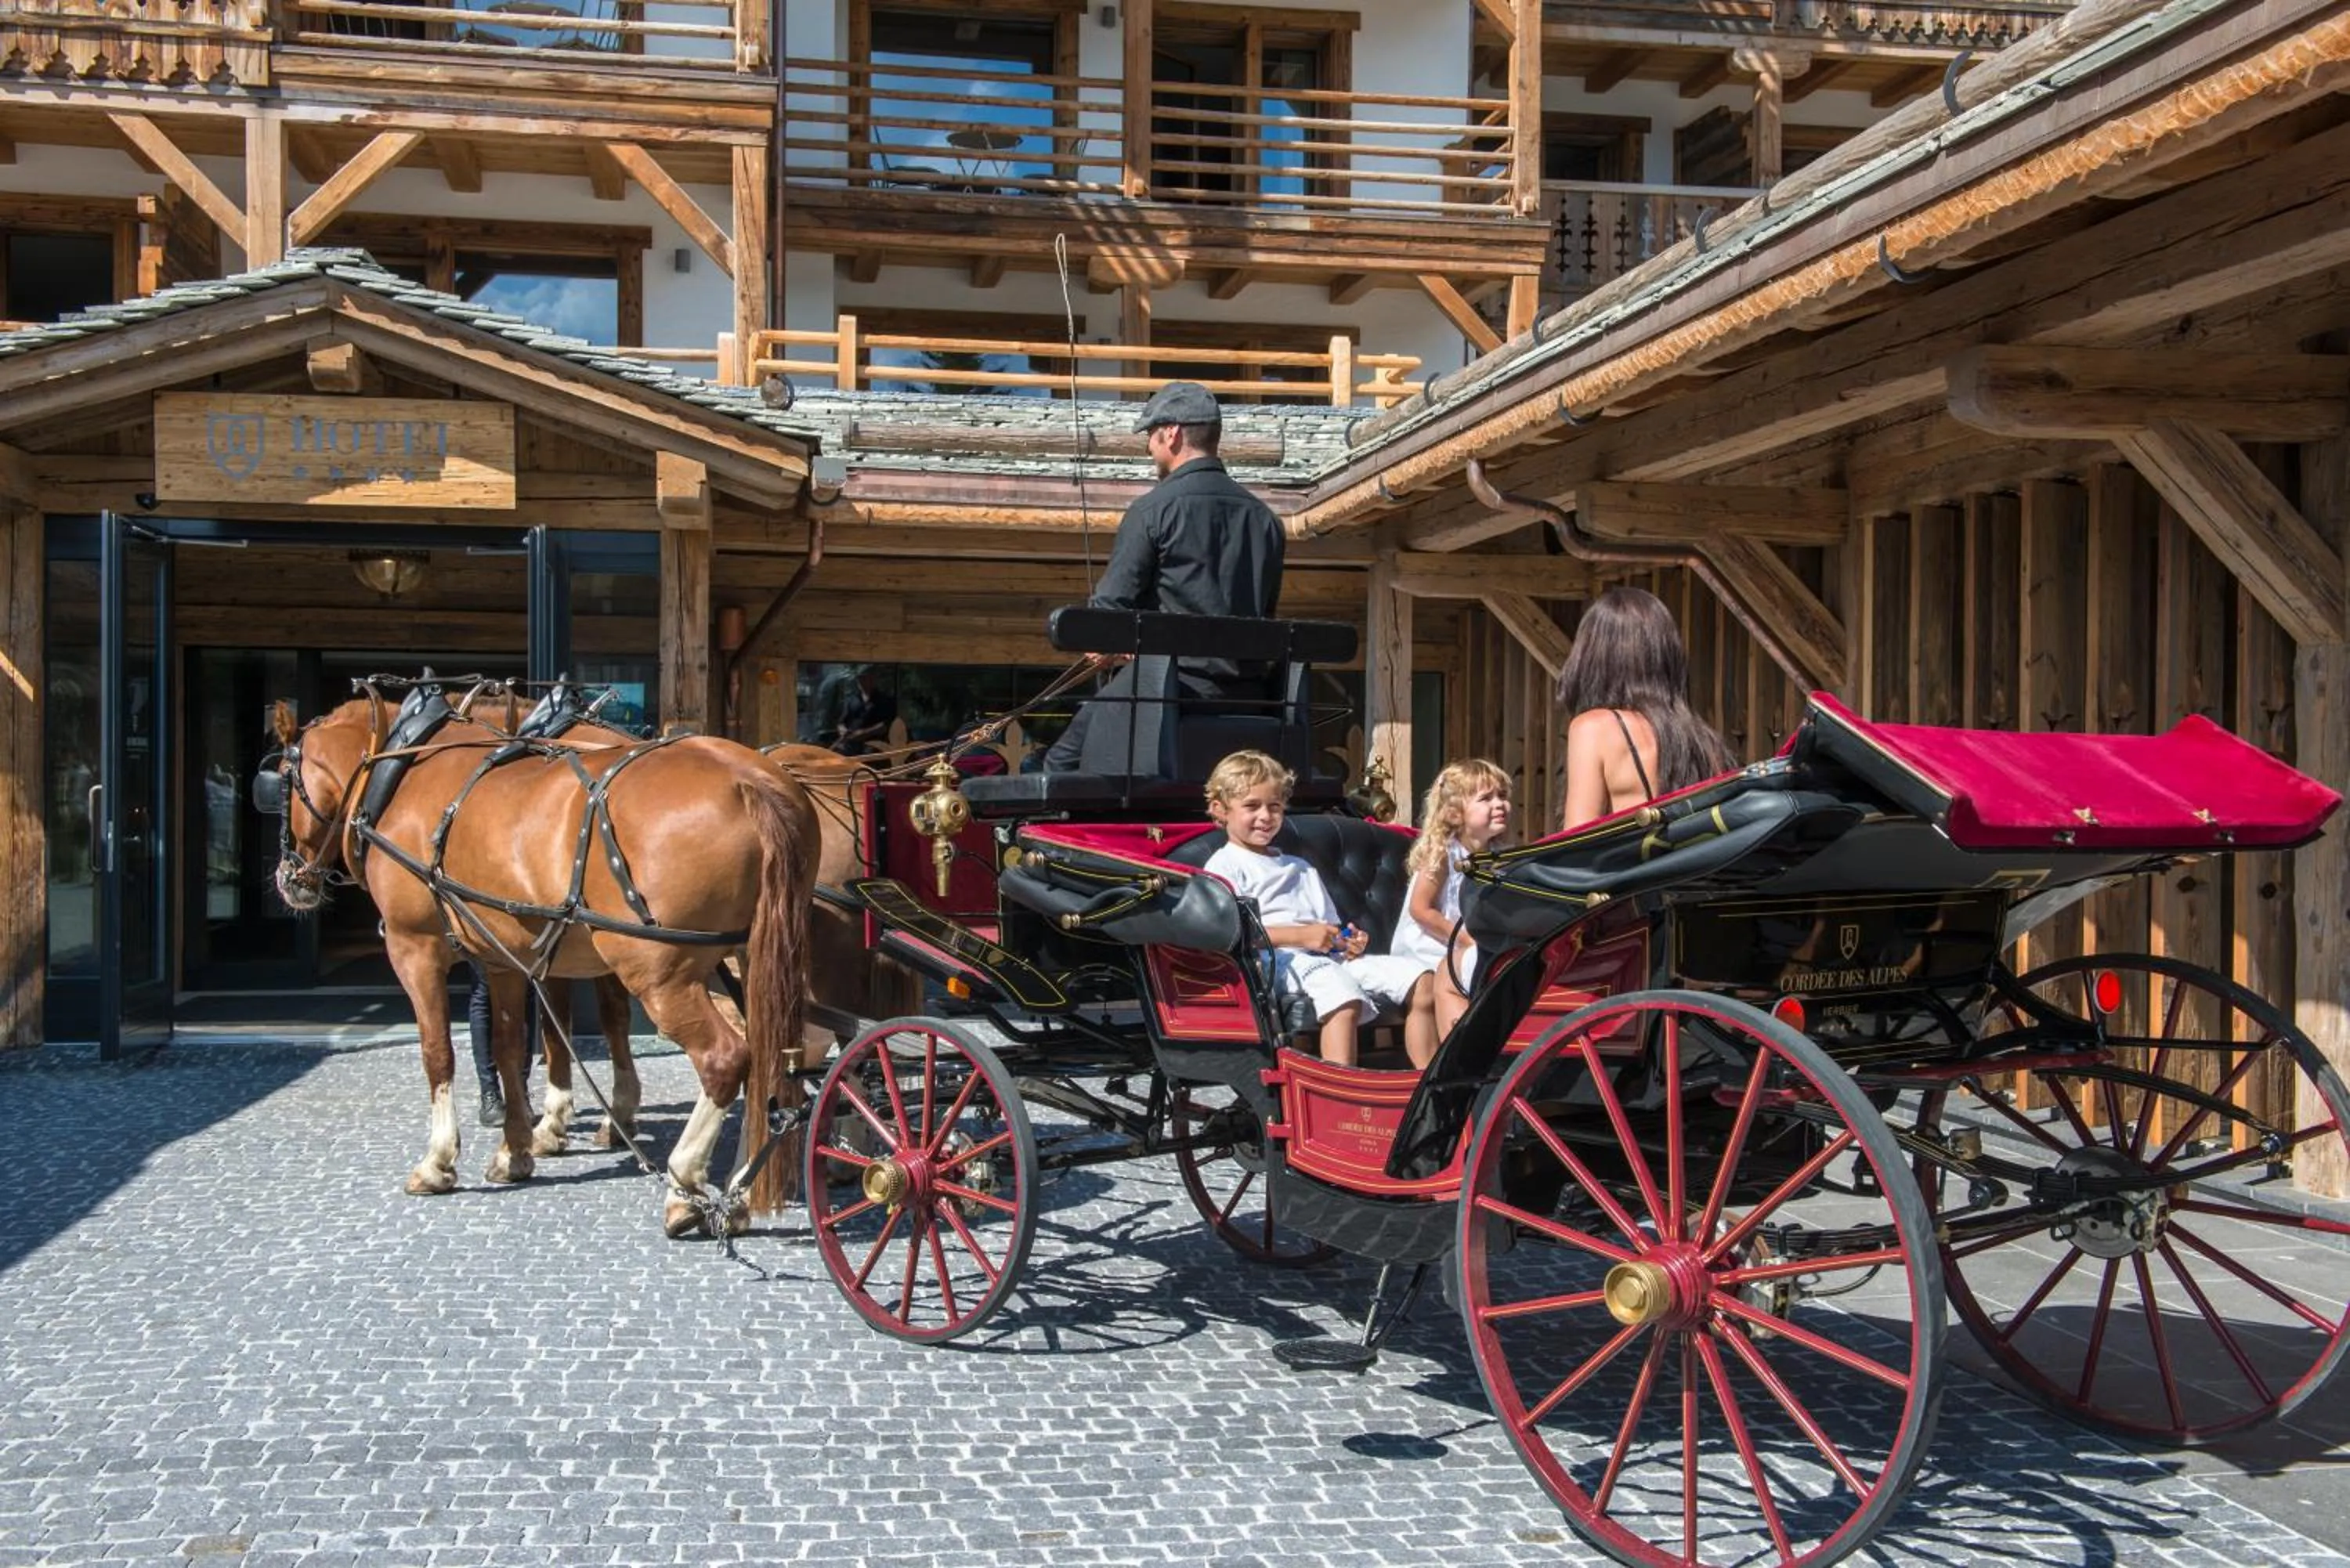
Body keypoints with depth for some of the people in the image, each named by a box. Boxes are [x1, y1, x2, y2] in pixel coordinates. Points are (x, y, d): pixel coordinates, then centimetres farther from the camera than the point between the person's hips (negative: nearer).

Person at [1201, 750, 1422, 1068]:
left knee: (1416, 976, -14)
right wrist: (1301, 935, -16)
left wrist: (1349, 940, 4)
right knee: (1342, 989, -39)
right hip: (1276, 959, -7)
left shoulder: (1301, 868, 34)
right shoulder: (1224, 865, 9)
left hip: (1328, 957, 7)